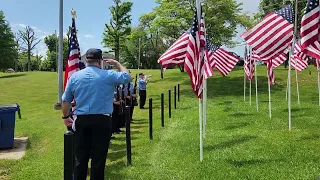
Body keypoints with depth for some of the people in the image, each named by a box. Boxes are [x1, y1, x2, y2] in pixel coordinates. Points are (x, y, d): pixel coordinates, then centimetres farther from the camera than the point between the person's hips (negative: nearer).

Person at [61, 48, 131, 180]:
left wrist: (65, 117, 22)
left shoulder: (74, 76, 5)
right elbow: (127, 77, 7)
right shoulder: (108, 75, -6)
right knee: (98, 158, 5)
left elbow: (65, 100, 8)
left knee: (80, 157, 11)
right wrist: (117, 64, 18)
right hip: (102, 121, -3)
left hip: (81, 120, 3)